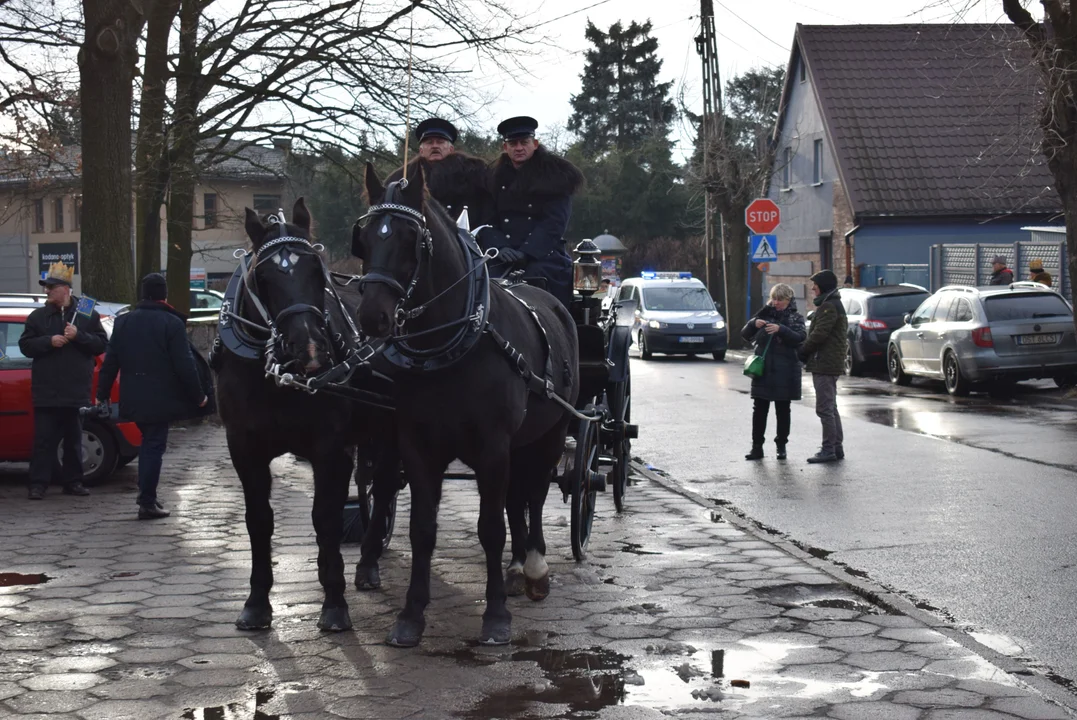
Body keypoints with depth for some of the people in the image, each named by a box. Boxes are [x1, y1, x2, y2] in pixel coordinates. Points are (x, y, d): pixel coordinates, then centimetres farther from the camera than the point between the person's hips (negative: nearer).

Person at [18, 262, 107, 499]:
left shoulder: (88, 315, 3)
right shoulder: (38, 316, 5)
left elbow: (101, 344, -1)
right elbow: (25, 345, 1)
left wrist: (79, 336, -16)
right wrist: (49, 341, -14)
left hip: (76, 391, 1)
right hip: (46, 391, -1)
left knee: (74, 439, 10)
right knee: (44, 439, -2)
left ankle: (73, 482, 18)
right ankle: (38, 484, 0)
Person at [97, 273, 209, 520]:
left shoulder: (123, 322, 6)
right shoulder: (172, 324, -10)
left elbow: (110, 362, 8)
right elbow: (185, 365, -13)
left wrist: (102, 393, 15)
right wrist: (198, 395, -4)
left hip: (133, 398, 5)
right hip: (159, 399, -5)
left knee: (148, 442, 21)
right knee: (154, 446, 0)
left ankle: (146, 494, 23)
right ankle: (147, 503, -1)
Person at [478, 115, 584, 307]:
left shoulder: (554, 176, 6)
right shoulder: (496, 178, 18)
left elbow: (553, 223, -5)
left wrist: (526, 252, -18)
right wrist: (499, 248, -13)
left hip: (544, 256, -3)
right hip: (504, 260, 3)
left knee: (537, 274, -33)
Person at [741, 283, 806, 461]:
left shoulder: (795, 317, 3)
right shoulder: (765, 314, 10)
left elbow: (800, 338, -13)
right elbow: (745, 335, 9)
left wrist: (781, 329, -26)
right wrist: (753, 323, -11)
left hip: (784, 371, -2)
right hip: (763, 369, 2)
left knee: (783, 410, 5)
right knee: (760, 409, 1)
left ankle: (781, 446, 15)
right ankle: (757, 447, 5)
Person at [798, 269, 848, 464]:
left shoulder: (828, 307, -14)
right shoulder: (834, 305, 19)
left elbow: (819, 334, -20)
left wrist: (803, 351, -9)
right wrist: (806, 351, 12)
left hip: (824, 364, -11)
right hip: (831, 364, 11)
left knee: (825, 408, -9)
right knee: (831, 408, 14)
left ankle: (828, 449, -8)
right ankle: (837, 448, 18)